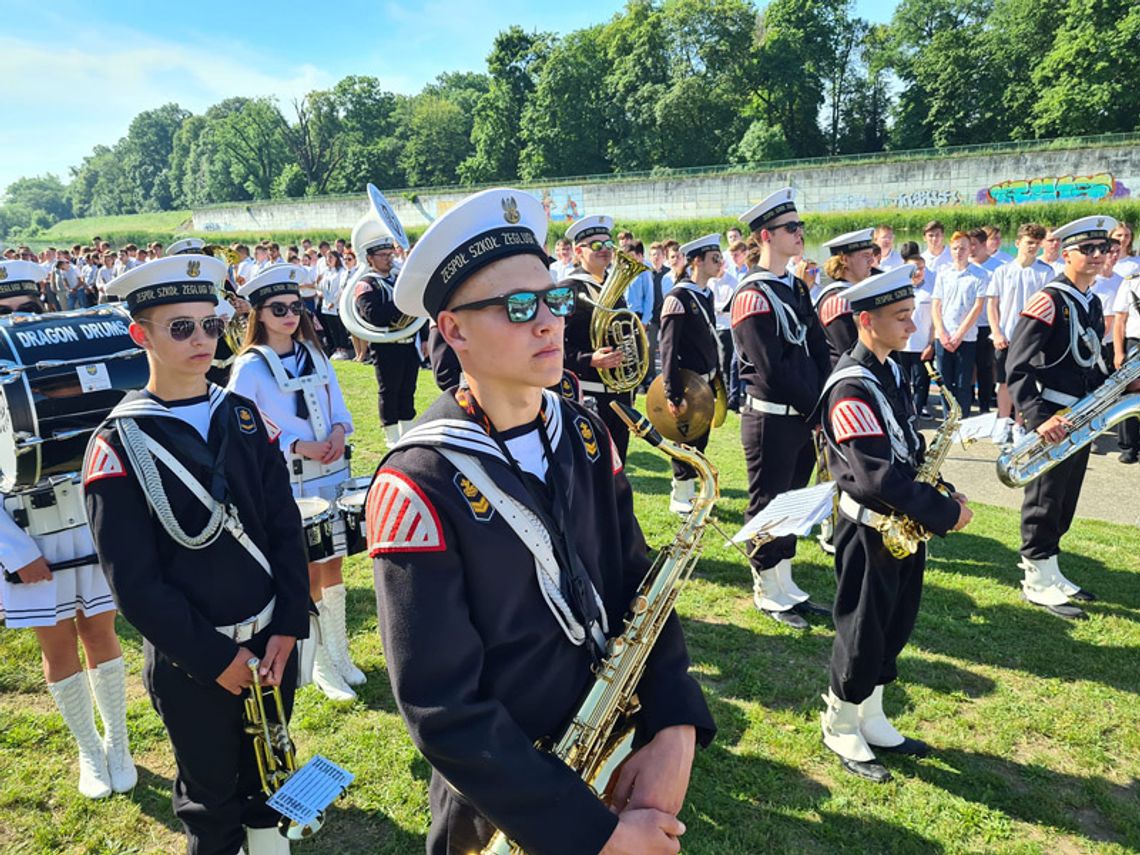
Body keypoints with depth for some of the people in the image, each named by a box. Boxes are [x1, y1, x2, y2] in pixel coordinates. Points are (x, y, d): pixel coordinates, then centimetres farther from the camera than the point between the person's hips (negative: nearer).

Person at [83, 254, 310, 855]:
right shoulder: (119, 444, -13)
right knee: (210, 790, 18)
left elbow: (285, 527, 0)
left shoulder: (245, 417, 0)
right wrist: (216, 659, -14)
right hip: (190, 663, -4)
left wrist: (289, 626, -7)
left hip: (273, 641, 4)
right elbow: (135, 581, -15)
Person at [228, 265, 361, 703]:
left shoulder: (314, 354, 8)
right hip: (286, 486, -5)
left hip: (333, 475, 5)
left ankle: (339, 653, 30)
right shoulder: (249, 367, -8)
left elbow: (338, 405, 11)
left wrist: (339, 430, -11)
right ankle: (320, 665, 21)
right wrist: (298, 446, -21)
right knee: (306, 573, 3)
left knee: (332, 566, 14)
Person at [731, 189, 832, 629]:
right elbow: (772, 370, -20)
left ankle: (785, 585, 30)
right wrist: (815, 409, -13)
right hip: (771, 421, -8)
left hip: (803, 419, 9)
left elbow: (819, 354, 13)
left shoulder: (797, 288, 14)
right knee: (767, 506, 5)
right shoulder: (753, 295, -15)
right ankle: (768, 592, 19)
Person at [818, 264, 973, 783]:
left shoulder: (890, 371, 8)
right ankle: (839, 728, 25)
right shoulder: (852, 387, -23)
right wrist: (945, 513, -22)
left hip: (903, 523, 9)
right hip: (869, 530, -9)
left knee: (894, 628, 18)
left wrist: (941, 493, 1)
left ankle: (871, 721, 35)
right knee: (862, 635, 5)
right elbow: (876, 474, -28)